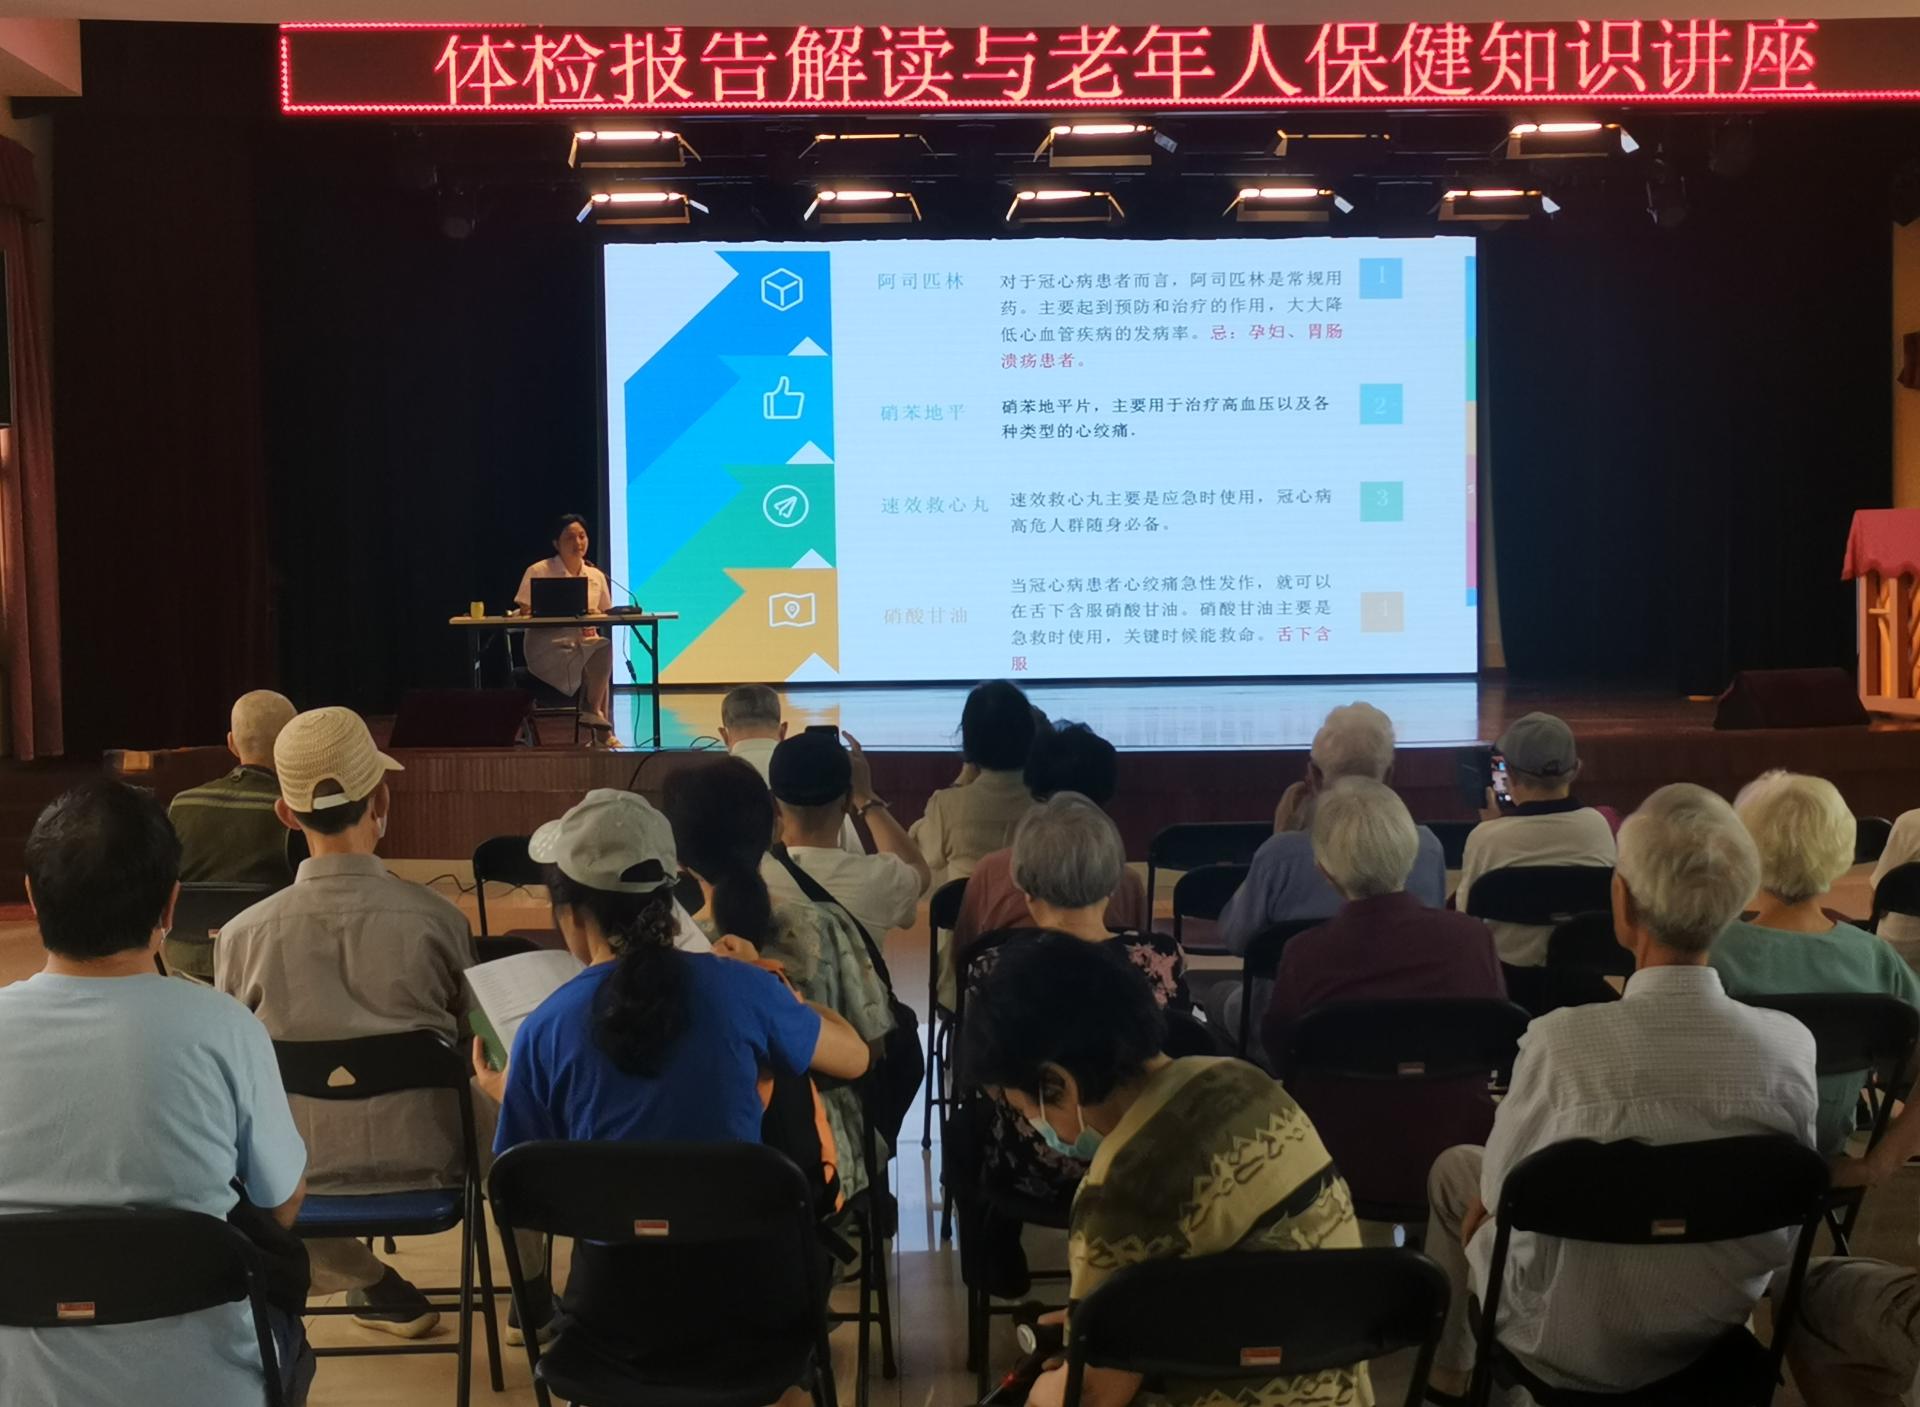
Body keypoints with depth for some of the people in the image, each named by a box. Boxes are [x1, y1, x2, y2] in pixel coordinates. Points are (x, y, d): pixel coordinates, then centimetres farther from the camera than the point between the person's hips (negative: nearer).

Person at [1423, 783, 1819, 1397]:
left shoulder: (1561, 1039, -29)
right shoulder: (1792, 1044, -19)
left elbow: (1501, 1189, -12)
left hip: (1577, 1349, -3)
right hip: (1721, 1335, 4)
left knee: (1453, 1168, 25)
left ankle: (1449, 1364, 43)